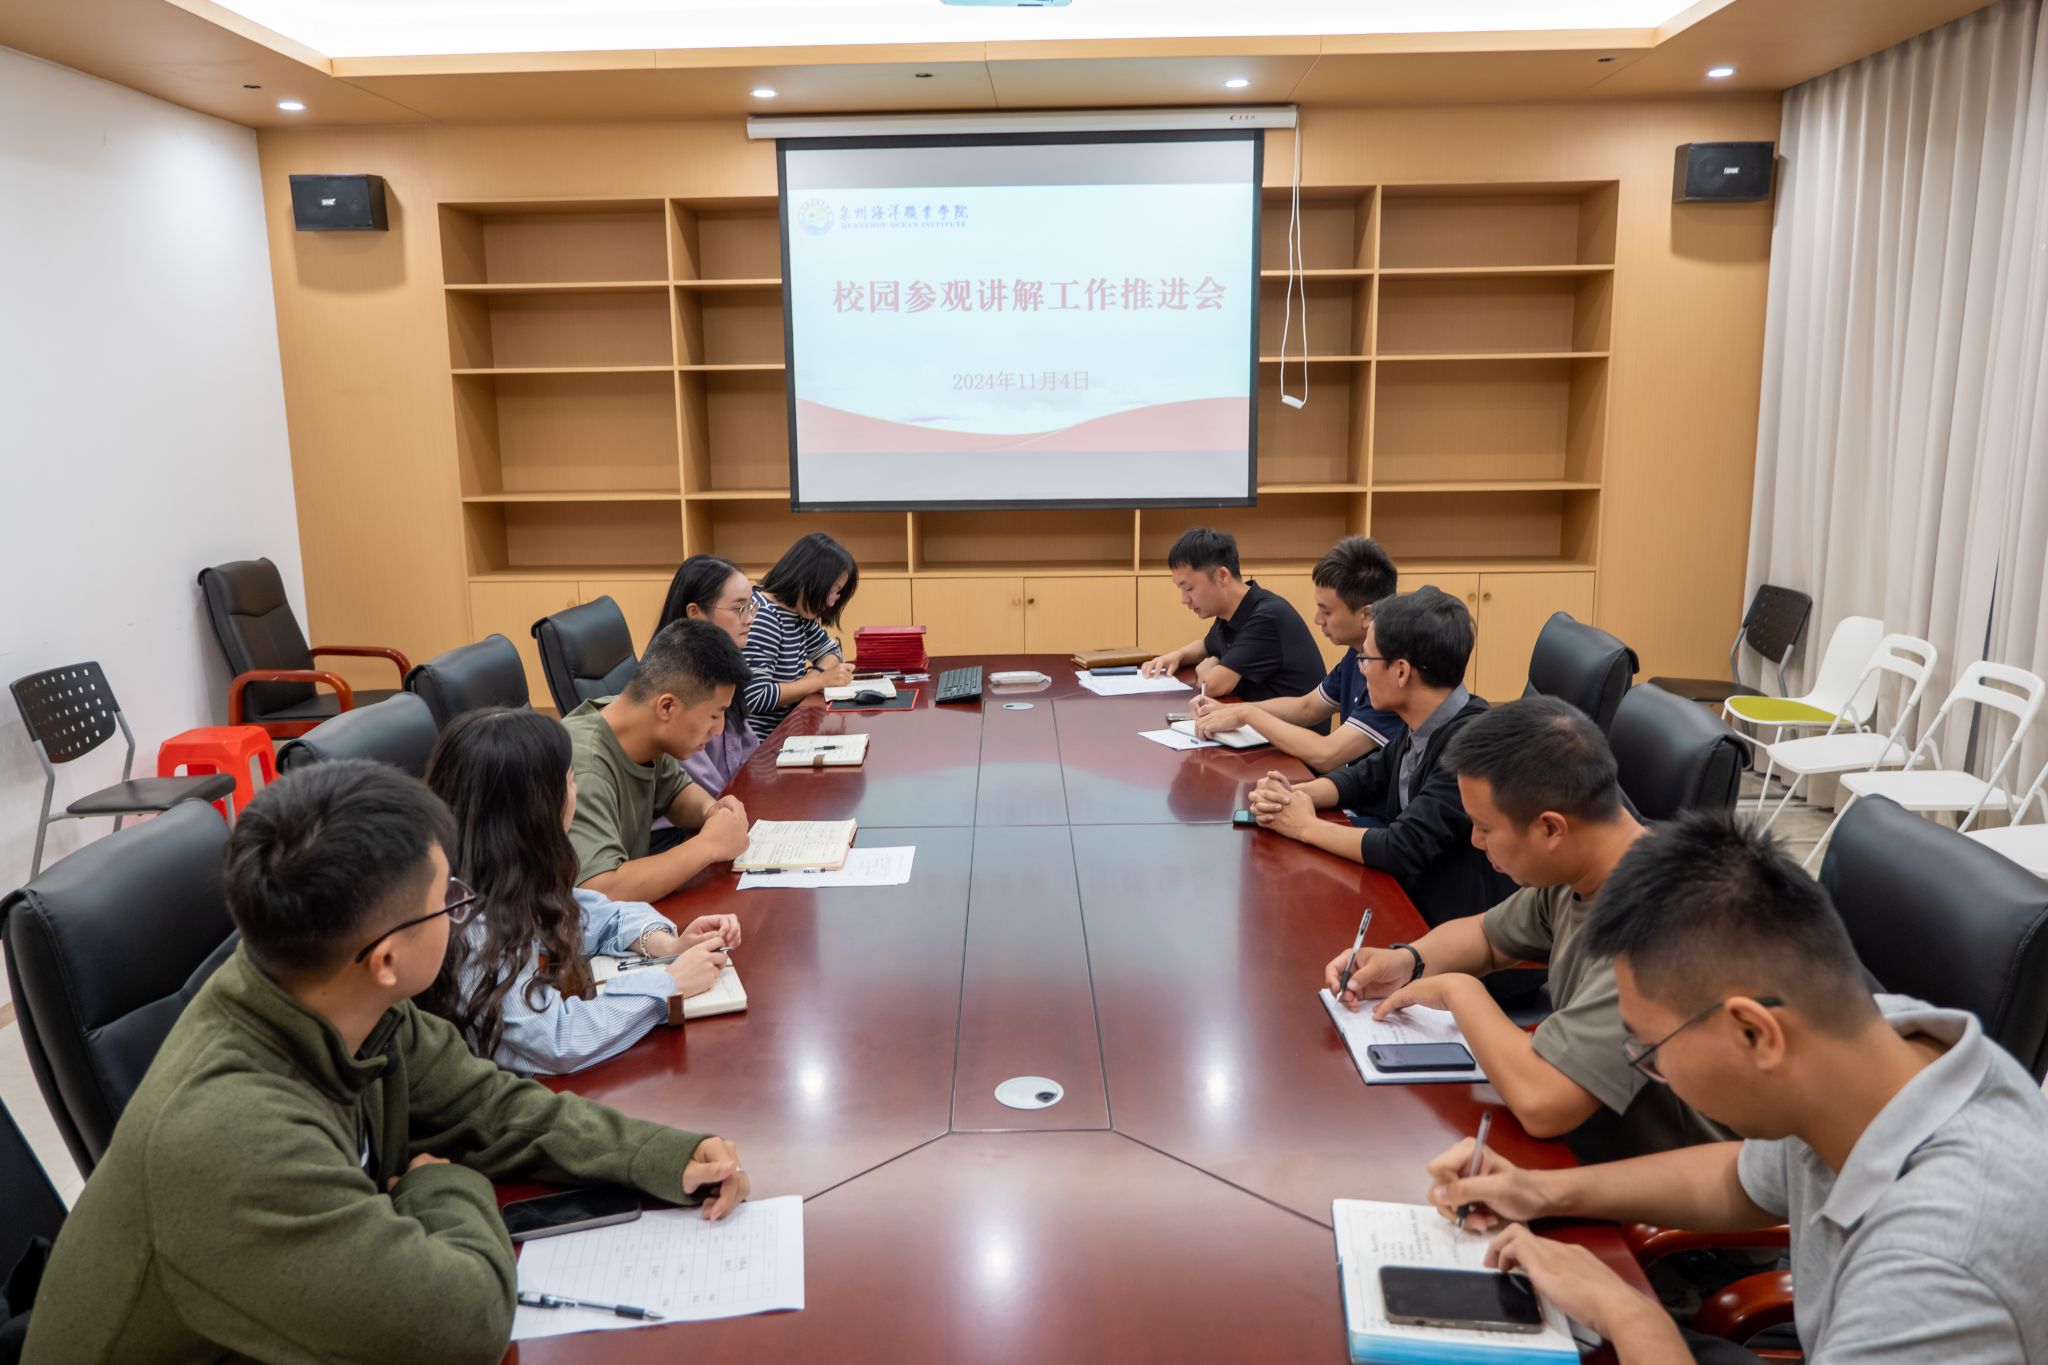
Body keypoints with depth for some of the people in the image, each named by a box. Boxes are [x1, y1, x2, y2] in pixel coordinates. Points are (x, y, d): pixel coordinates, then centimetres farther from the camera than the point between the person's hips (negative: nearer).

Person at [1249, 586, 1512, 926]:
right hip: (1412, 897, 7)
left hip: (1458, 933, -7)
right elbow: (1365, 777, 13)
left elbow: (1402, 849, -27)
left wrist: (1305, 826, -13)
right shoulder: (1422, 728, -2)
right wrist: (1292, 795, -6)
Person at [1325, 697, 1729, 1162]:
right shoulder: (1572, 870, -4)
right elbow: (1486, 933, 16)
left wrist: (1458, 990, -20)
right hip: (1579, 1148, 7)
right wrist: (1410, 960, -4)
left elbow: (1539, 1101, -36)